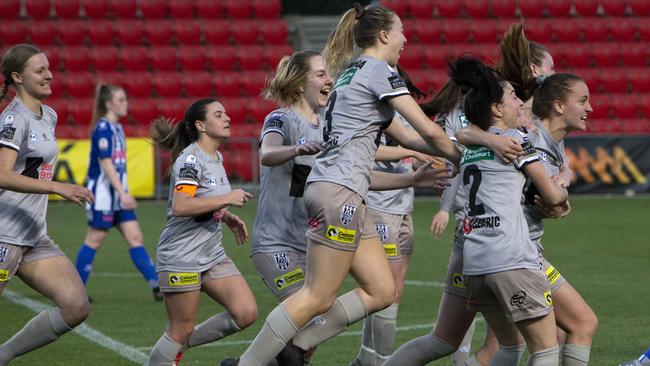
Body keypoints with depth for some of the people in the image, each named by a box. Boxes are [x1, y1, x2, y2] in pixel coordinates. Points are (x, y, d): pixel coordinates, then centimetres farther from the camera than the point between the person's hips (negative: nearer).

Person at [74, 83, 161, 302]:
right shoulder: (103, 128, -14)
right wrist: (123, 193, -24)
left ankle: (156, 287, -4)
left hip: (117, 193, 9)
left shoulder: (116, 128, 12)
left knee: (135, 238, 1)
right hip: (102, 193, -9)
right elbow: (105, 163, -21)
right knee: (94, 240, -1)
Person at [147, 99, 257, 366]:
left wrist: (227, 216, 12)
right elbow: (180, 206, -29)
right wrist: (227, 199, -24)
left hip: (212, 254, 8)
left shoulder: (217, 158, 12)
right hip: (181, 257, -8)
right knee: (182, 329, -3)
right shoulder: (190, 159, -15)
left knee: (246, 314, -5)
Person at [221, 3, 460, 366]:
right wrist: (461, 159, 8)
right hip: (339, 190, -10)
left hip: (346, 197, 10)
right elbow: (429, 132, -7)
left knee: (382, 291, 8)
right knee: (318, 298, -8)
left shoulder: (355, 72, 22)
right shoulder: (380, 71, -6)